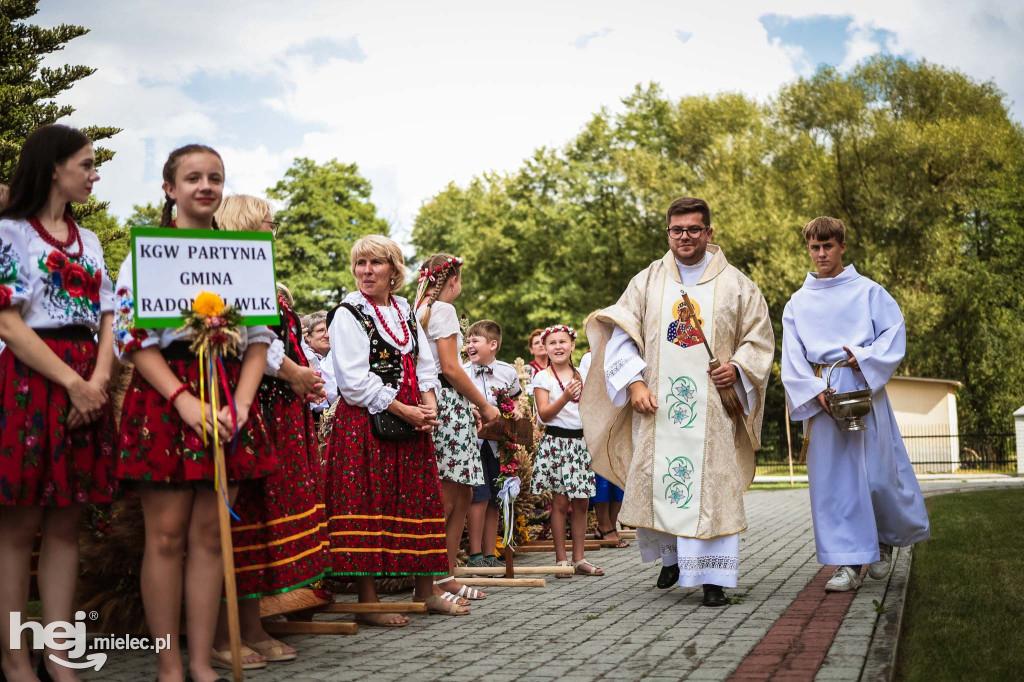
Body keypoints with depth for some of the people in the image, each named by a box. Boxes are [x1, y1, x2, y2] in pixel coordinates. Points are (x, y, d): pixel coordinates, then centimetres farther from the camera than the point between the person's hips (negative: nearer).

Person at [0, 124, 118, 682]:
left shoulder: (89, 241, 18)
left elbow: (106, 319, 14)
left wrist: (100, 378, -5)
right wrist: (73, 382, -14)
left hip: (86, 384, 6)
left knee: (66, 523, 6)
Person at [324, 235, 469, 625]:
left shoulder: (406, 314, 16)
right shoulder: (348, 315, -5)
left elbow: (425, 366, 16)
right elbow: (356, 381, -13)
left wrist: (429, 406, -3)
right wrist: (404, 411, -15)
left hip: (411, 419, 7)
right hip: (365, 422, -7)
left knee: (420, 500, 9)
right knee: (366, 504, -6)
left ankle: (426, 590, 21)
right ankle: (368, 602, 0)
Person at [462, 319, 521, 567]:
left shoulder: (507, 372, 4)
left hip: (497, 442, 4)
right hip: (473, 440, -3)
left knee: (494, 500, 8)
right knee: (480, 496, -10)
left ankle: (490, 554, 16)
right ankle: (475, 554, -2)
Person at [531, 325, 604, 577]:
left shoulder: (581, 376, 13)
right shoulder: (543, 377, -1)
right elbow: (544, 414, -9)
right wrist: (565, 398, -22)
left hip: (580, 441, 4)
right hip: (556, 440, -4)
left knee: (581, 502, 3)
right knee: (560, 502, -4)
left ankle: (578, 558, 10)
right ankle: (561, 559, 4)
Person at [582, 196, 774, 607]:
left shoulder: (734, 284, 8)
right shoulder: (646, 281, 10)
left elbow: (760, 337, 9)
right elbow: (623, 335, 6)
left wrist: (737, 368, -10)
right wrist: (634, 382, -8)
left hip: (713, 403, -1)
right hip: (658, 403, 2)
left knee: (712, 487, -7)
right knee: (653, 481, 3)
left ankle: (712, 578, -2)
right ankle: (672, 556, 27)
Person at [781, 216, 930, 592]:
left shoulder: (868, 291, 6)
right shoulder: (798, 302, 11)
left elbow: (895, 334, 0)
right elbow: (793, 358, 5)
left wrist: (864, 358, -14)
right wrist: (814, 391, -10)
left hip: (864, 387, -2)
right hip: (820, 395, 2)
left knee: (877, 472, -1)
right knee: (832, 476, -2)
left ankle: (887, 539, 28)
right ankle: (848, 564, 2)